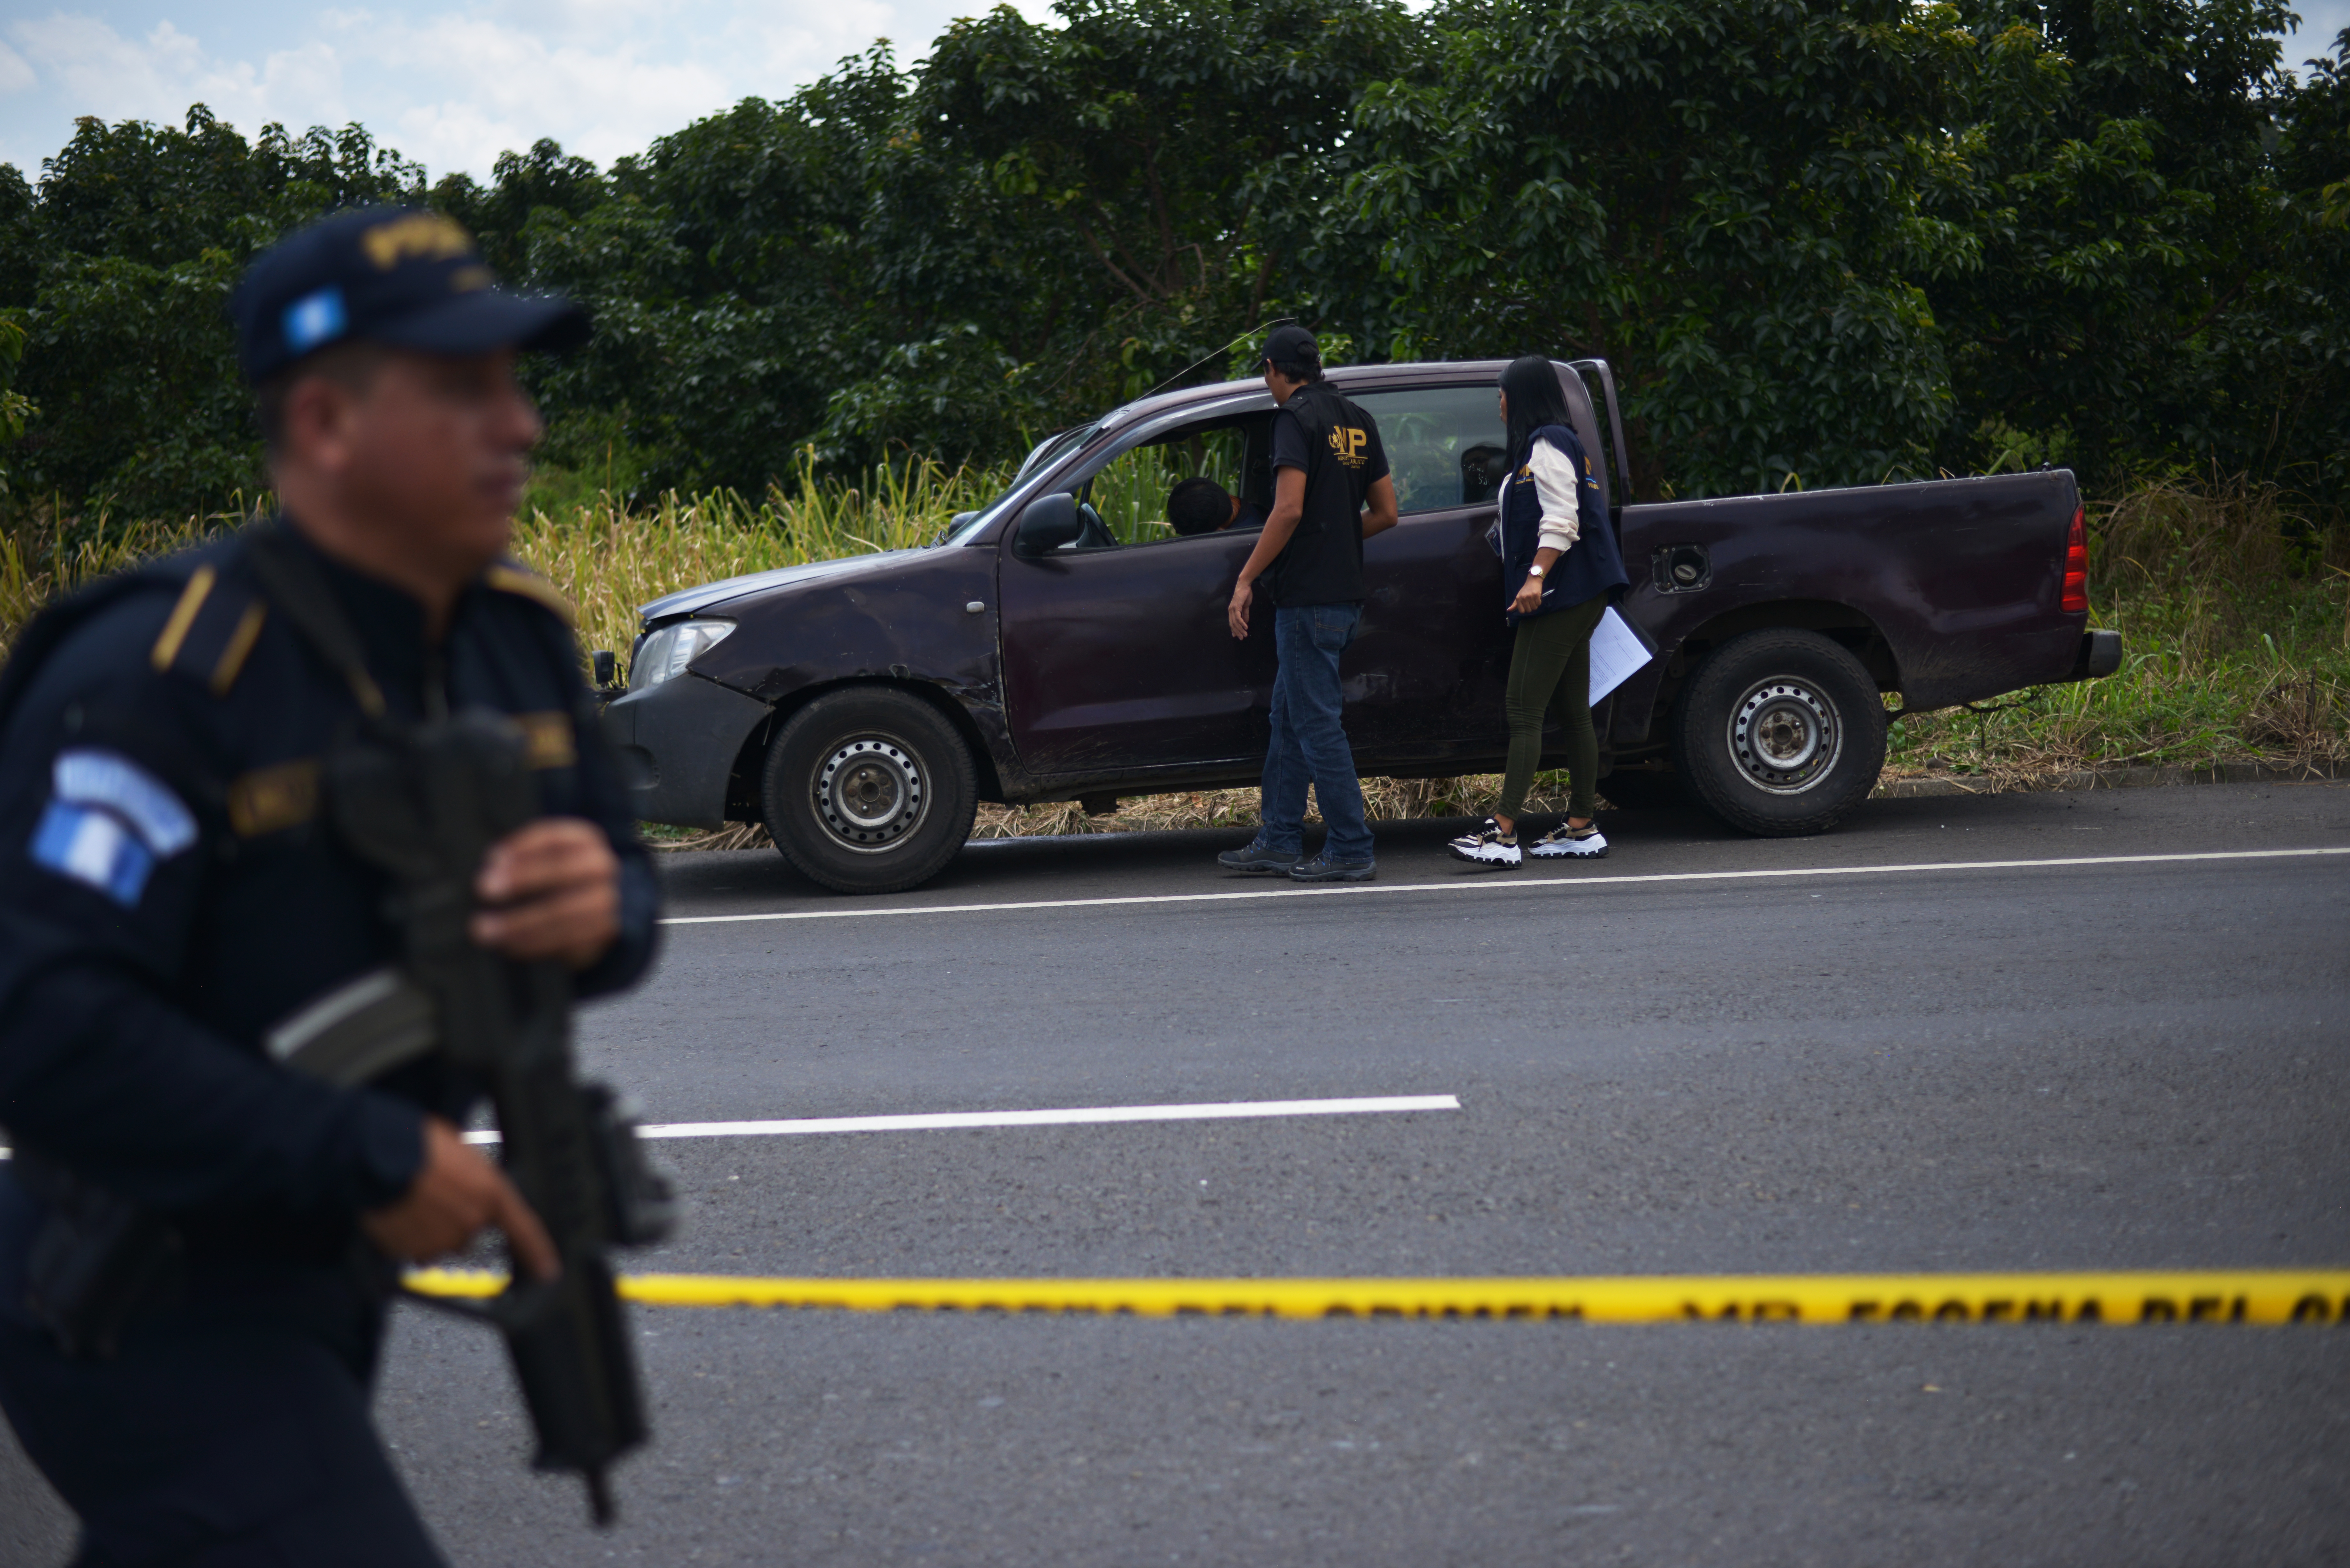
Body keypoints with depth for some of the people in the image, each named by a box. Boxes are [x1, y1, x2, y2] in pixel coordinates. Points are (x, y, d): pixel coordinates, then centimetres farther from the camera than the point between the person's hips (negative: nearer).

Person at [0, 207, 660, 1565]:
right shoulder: (158, 682, -24)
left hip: (327, 1279, 8)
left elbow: (619, 861, 7)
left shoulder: (516, 638, 1)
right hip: (152, 1317, -8)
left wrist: (602, 909, -19)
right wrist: (366, 1159, -30)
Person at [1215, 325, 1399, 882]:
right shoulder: (1357, 421, 14)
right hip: (1346, 591, 9)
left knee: (1317, 723, -4)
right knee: (1289, 717, 15)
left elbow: (1290, 509, -20)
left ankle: (1351, 851, -3)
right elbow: (1386, 513, 16)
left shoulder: (1297, 417, -11)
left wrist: (1247, 578, -14)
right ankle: (1278, 841, 19)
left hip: (1308, 596, -9)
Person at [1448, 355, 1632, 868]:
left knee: (1524, 710, -16)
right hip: (1571, 596, 11)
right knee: (1573, 713, 10)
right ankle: (1581, 828, 13)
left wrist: (1537, 576, -28)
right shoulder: (1544, 445, 22)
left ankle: (1504, 831, -22)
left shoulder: (1547, 445, -9)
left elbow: (1561, 520, -20)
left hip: (1561, 595, -11)